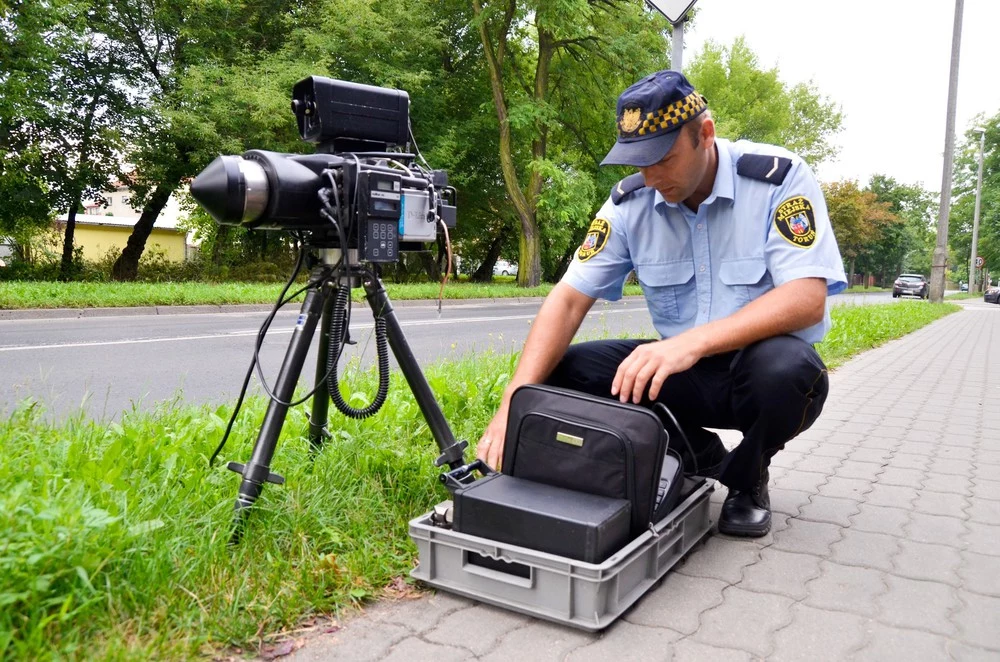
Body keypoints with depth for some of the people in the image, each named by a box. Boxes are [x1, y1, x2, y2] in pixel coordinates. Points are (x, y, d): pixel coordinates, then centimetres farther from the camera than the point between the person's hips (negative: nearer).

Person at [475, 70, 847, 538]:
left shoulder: (779, 178, -16)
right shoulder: (630, 201, -5)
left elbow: (807, 298, -26)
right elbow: (569, 299, -11)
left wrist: (693, 341, -41)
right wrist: (517, 401, -25)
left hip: (764, 366, -3)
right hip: (683, 371, 4)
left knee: (783, 367, -38)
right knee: (566, 373, -17)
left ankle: (745, 480, -2)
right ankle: (704, 461, 5)